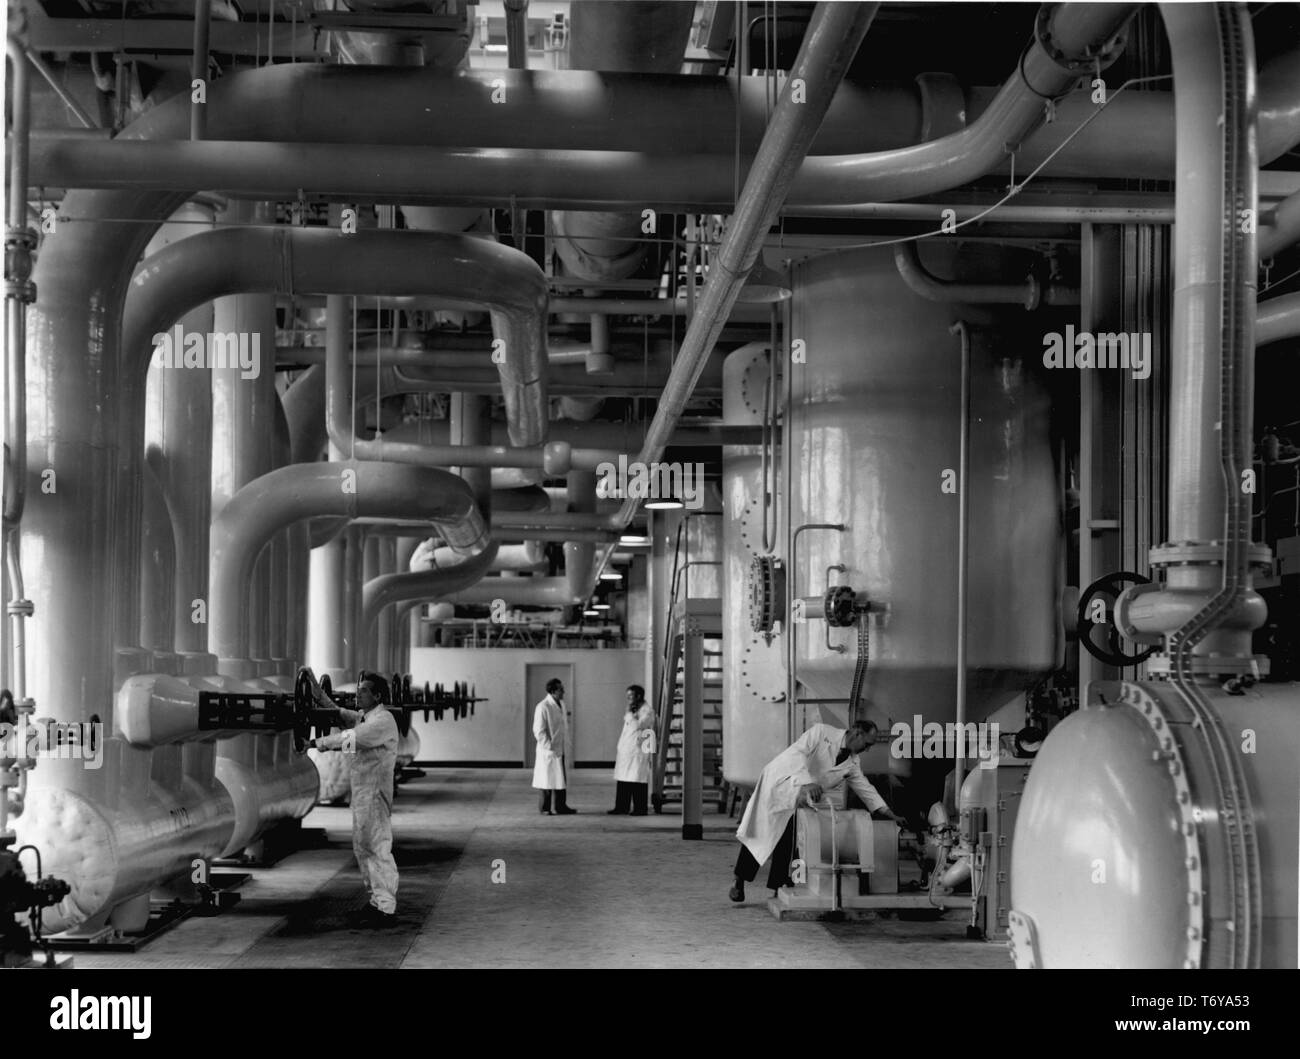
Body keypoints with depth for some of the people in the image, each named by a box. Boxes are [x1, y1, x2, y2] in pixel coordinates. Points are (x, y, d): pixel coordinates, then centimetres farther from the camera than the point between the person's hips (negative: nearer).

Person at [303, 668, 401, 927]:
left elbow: (350, 738, -21)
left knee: (378, 849, -8)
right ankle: (377, 902, 21)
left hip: (375, 792, -10)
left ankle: (386, 909, -6)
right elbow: (334, 711, 17)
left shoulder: (383, 721, -15)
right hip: (360, 792, 10)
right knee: (362, 848, 14)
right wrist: (314, 685, 7)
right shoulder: (361, 717, 15)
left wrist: (318, 743, -12)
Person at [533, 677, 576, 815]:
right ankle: (545, 808, 13)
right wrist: (550, 747, -18)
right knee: (547, 780, 2)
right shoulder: (543, 707, -16)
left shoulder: (561, 704, 9)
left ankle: (561, 807, 18)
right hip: (548, 751, -8)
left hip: (560, 750, 8)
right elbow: (538, 731, -17)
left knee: (561, 779, 11)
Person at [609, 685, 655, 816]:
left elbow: (637, 726, -21)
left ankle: (640, 809, 0)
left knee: (638, 782, -5)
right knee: (622, 781, 7)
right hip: (625, 751, 8)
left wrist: (630, 714, -15)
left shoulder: (647, 711, -8)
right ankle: (622, 807, 12)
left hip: (638, 751, -8)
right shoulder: (632, 710, 19)